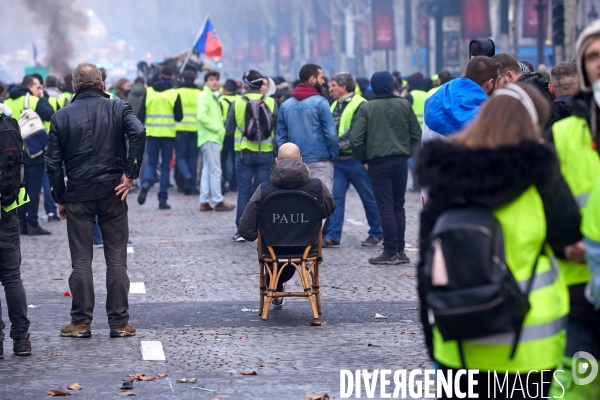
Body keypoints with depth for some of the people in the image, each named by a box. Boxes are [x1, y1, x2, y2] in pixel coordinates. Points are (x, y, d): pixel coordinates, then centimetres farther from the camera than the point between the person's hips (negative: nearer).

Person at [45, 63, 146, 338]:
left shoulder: (62, 117, 4)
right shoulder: (118, 108, 1)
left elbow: (53, 162, 1)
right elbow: (138, 133, -18)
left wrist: (60, 198, 9)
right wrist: (130, 174, -12)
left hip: (78, 196, 0)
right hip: (112, 192, 0)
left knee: (81, 261, 5)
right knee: (116, 259, 5)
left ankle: (81, 322, 6)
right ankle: (119, 323, 5)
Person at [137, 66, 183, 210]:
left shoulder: (148, 92, 2)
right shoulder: (174, 94, -4)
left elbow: (141, 114, 1)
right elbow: (179, 117, -2)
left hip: (152, 133, 1)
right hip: (168, 133, -1)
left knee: (151, 163, 11)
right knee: (166, 166, 6)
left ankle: (146, 184, -20)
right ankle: (163, 199, 4)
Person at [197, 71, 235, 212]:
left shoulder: (213, 97, 20)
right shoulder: (204, 96, -9)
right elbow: (201, 116, -21)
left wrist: (220, 130, 6)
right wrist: (218, 128, -17)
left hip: (213, 138, 10)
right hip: (209, 138, -10)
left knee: (207, 171, 9)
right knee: (215, 171, -8)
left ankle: (204, 202, 11)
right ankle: (218, 201, -6)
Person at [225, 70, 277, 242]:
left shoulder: (237, 103, -5)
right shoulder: (271, 103, -4)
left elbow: (228, 130, 0)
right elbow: (279, 130, -1)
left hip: (243, 153, 0)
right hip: (265, 153, 0)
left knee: (244, 192, 6)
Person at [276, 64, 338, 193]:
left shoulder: (286, 105, 9)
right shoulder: (320, 102, -7)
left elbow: (281, 137, 10)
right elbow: (331, 134, -10)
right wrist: (333, 156, 2)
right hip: (319, 162, -5)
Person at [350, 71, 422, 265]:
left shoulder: (366, 108, -6)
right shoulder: (404, 105, 3)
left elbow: (356, 139, -11)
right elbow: (416, 134, 6)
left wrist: (363, 160, 1)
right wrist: (409, 153, 13)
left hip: (378, 163, -3)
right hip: (400, 161, 3)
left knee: (385, 207, -1)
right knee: (399, 206, 12)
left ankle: (391, 252, -3)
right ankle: (400, 250, 12)